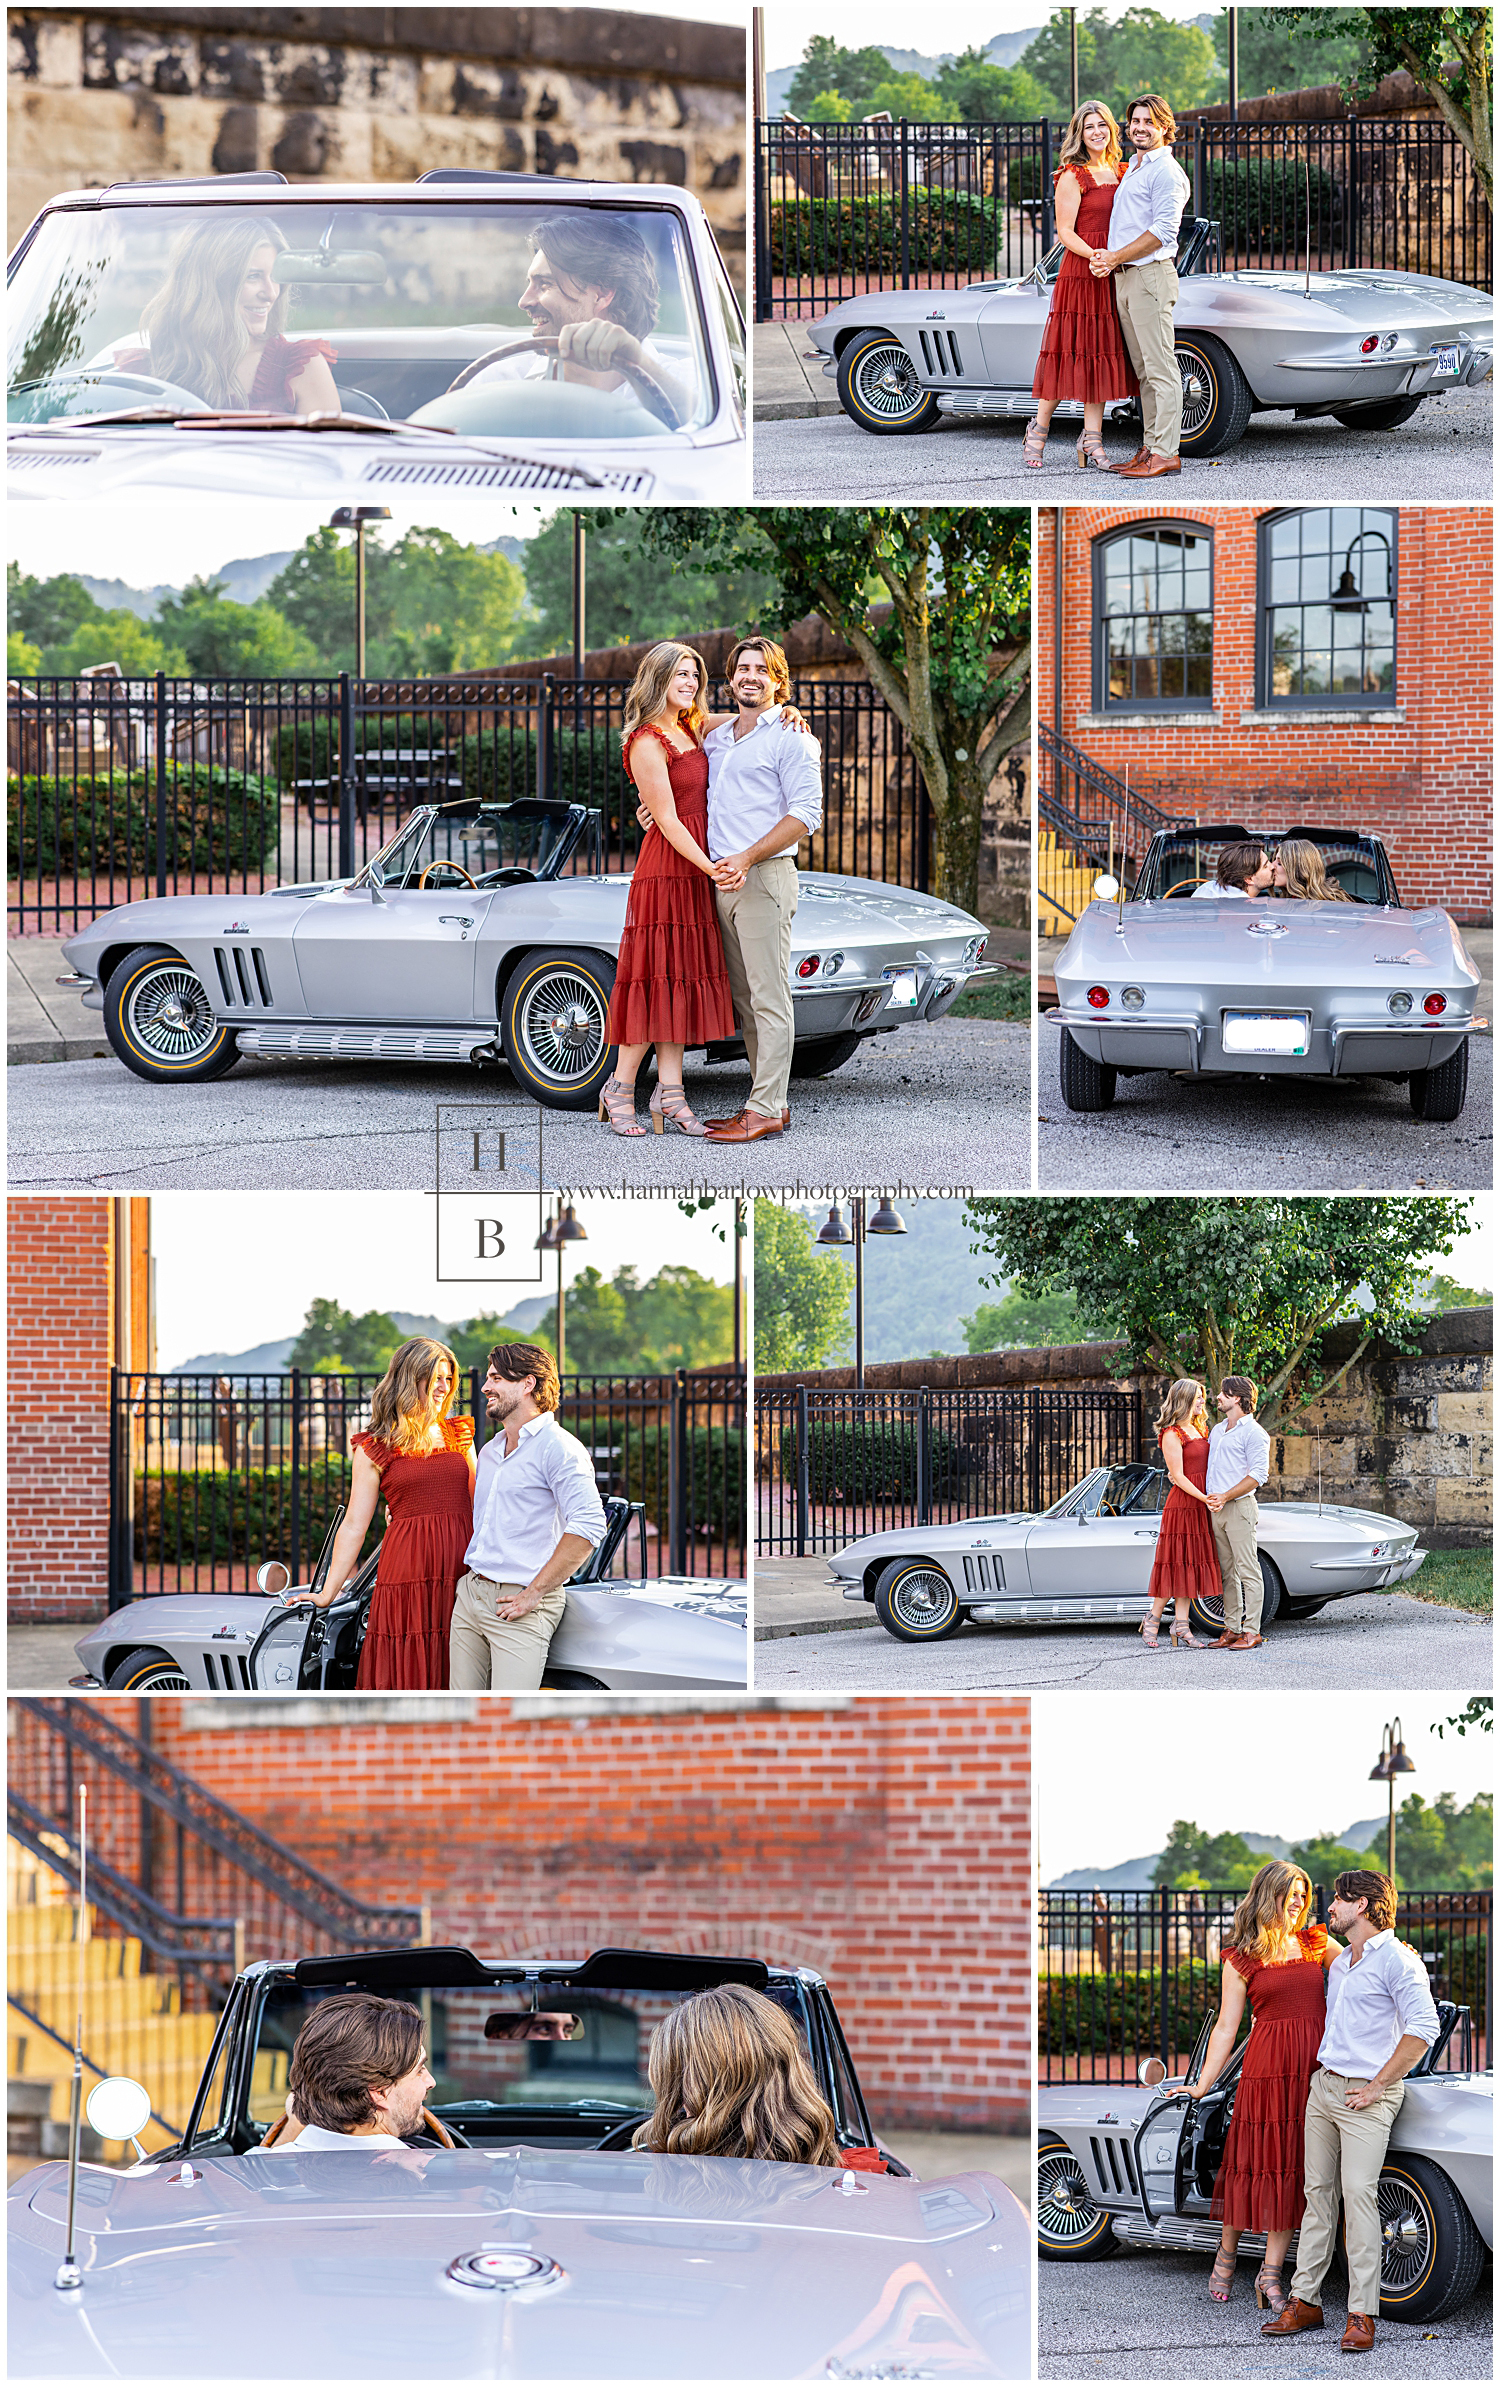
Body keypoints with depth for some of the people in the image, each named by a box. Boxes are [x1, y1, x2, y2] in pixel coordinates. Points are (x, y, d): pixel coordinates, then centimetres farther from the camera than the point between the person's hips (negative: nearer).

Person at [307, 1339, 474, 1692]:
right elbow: (354, 1525, 4)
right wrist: (327, 1594, -1)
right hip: (406, 1574, -3)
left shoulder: (460, 1435, 17)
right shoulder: (374, 1450, 5)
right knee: (404, 1677, -6)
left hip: (462, 1575, 3)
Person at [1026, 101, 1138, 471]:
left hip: (1112, 274, 6)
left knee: (1101, 354, 5)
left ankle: (1091, 439, 7)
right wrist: (1093, 254, -23)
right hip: (1080, 271, -6)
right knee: (1072, 352, -5)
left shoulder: (1122, 172, 15)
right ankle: (1039, 429, 9)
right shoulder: (1073, 176, -4)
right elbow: (1065, 232, -8)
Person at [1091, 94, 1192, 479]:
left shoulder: (1166, 172, -8)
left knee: (1160, 368, -10)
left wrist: (1115, 257, -14)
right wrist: (1109, 262, 10)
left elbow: (1162, 231, -17)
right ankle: (1151, 446, 13)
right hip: (1123, 276, 10)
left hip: (1150, 274, -10)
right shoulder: (1132, 169, 21)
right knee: (1144, 370, 10)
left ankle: (1166, 452, -12)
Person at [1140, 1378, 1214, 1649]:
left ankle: (1181, 1628, 6)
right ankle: (1152, 1619, 5)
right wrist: (1203, 1498, -19)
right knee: (1176, 1563, -6)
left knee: (1190, 1564, 6)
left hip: (1200, 1504, 8)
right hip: (1182, 1503, -8)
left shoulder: (1200, 1430, 17)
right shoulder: (1172, 1434, -9)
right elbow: (1178, 1476, -13)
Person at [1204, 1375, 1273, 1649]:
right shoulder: (1217, 1430, 19)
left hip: (1240, 1506, -8)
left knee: (1247, 1570, -7)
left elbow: (1258, 1475, -12)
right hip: (1216, 1510, 8)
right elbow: (1206, 1466, 27)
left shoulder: (1254, 1433, -5)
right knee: (1227, 1572, 8)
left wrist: (1225, 1497, -15)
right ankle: (1232, 1629, 11)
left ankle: (1252, 1631, -8)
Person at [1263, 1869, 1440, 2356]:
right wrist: (1320, 2070, 17)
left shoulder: (1397, 1960, -10)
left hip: (1366, 2096, -8)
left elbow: (1423, 2028, -18)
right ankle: (1305, 2301, 10)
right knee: (1318, 2192, 7)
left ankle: (1362, 2314, -13)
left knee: (1358, 2195, -13)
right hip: (1323, 2087, 8)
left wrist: (1376, 2086, -16)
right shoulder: (1339, 1962, 17)